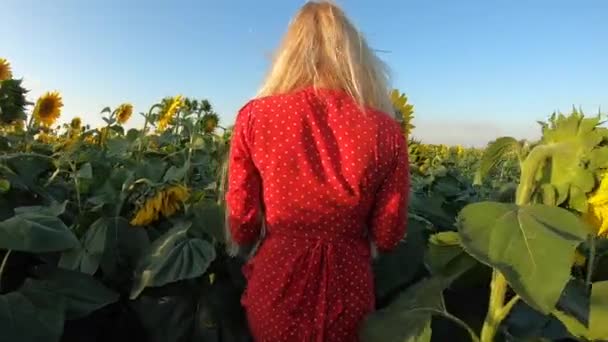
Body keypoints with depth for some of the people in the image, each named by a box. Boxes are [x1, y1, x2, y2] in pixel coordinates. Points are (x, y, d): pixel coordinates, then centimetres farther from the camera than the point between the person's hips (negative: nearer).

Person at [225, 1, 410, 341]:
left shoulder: (255, 117, -12)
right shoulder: (386, 130, -12)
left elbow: (242, 228, -5)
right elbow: (388, 237, -5)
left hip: (277, 285, 0)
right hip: (347, 288, 1)